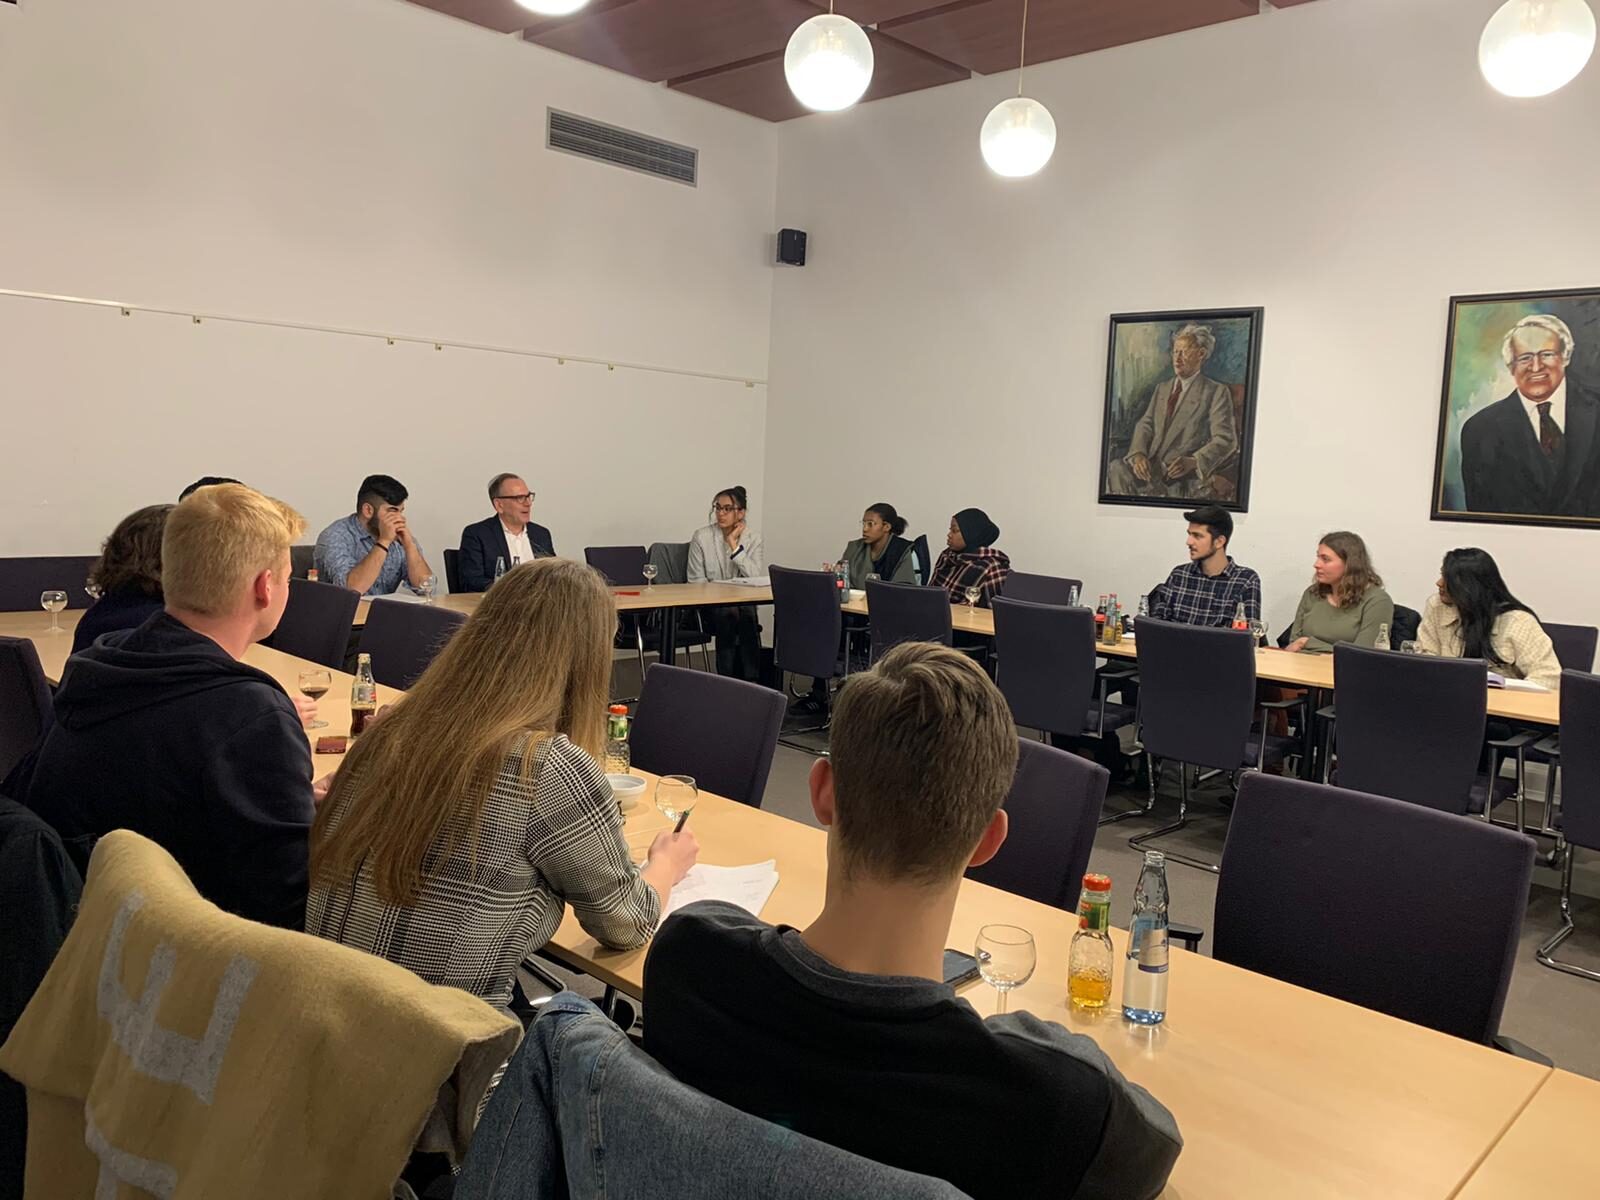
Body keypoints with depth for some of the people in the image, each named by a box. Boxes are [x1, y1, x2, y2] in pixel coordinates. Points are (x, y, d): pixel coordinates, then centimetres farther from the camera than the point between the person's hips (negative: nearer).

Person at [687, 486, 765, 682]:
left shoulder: (753, 538, 3)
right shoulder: (701, 537, -2)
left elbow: (756, 577, -10)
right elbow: (696, 581, -3)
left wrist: (734, 546, -14)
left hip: (743, 605, 1)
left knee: (746, 616, -30)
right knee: (726, 616, -31)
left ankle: (750, 679, -23)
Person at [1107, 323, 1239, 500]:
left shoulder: (1217, 392, 5)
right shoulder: (1161, 388, 24)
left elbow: (1226, 440, -3)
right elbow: (1145, 425, 13)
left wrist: (1193, 462, -21)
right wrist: (1139, 454, -9)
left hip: (1184, 475, -5)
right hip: (1151, 466, 5)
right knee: (1118, 468, -26)